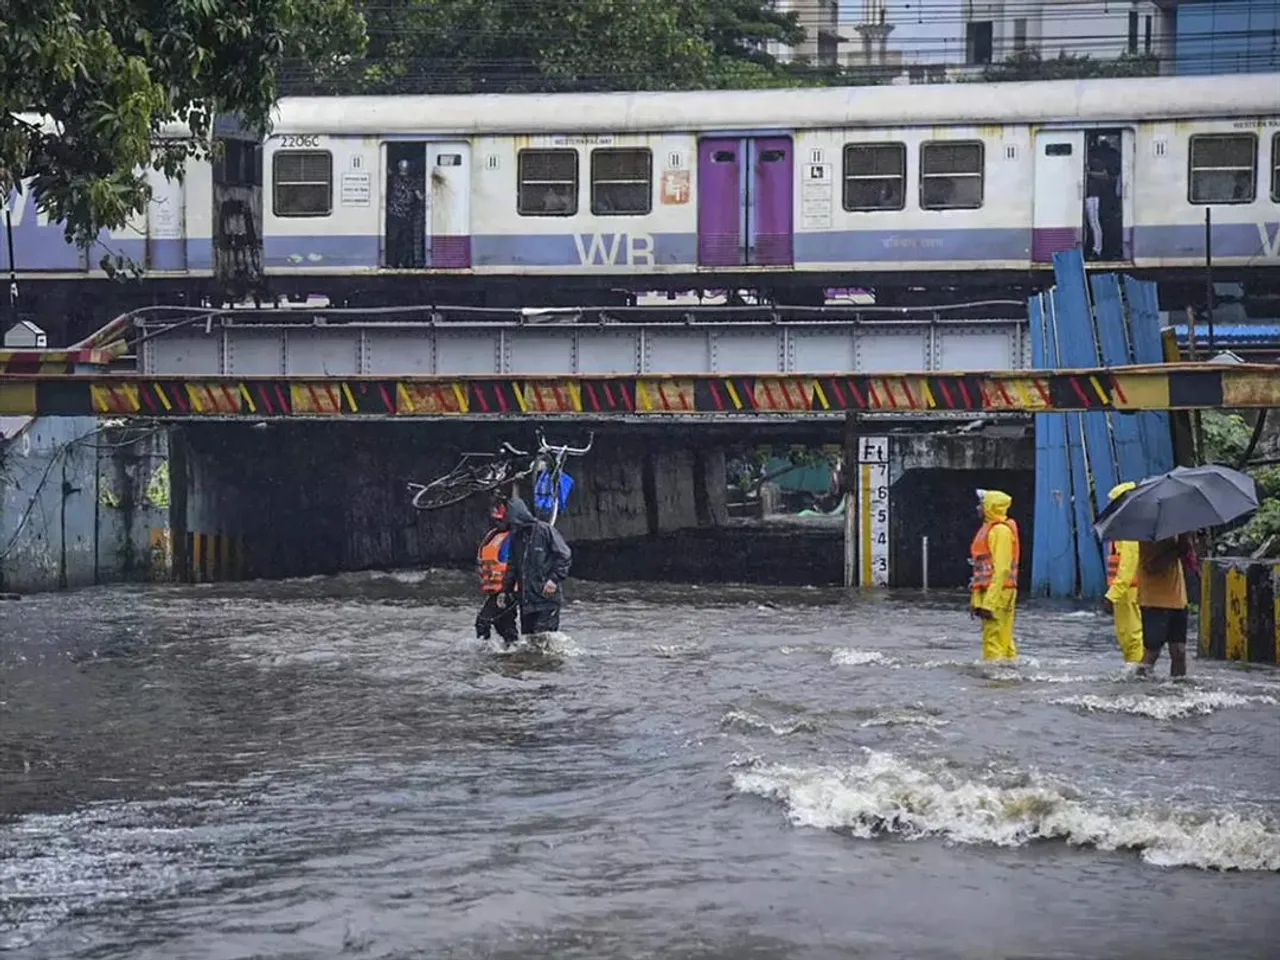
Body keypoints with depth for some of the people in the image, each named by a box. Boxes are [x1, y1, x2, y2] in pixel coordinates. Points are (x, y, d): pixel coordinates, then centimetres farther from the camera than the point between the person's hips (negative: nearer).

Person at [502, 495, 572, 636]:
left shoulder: (544, 530, -8)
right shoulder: (516, 536, 13)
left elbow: (565, 555, -9)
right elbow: (513, 565, 22)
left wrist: (555, 578, -16)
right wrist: (506, 588, 15)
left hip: (546, 598, -7)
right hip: (526, 600, 7)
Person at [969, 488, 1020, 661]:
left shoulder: (1000, 530, -13)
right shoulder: (988, 528, 20)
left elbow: (1001, 569, -20)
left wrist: (989, 602, -24)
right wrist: (976, 599, 22)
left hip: (997, 594, -11)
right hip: (988, 593, 11)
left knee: (993, 641, -12)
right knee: (1004, 641, 12)